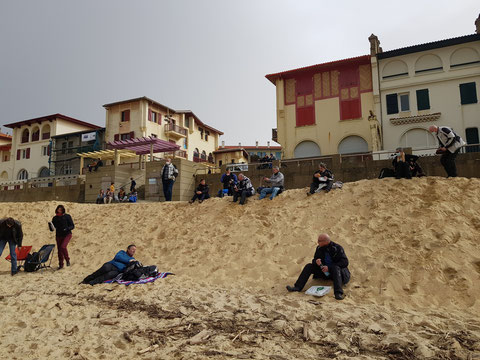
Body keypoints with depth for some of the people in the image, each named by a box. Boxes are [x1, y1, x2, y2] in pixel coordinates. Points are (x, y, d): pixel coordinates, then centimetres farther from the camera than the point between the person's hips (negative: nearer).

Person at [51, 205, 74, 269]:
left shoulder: (67, 216, -2)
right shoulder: (55, 218, 7)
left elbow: (72, 226, -2)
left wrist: (67, 228, -21)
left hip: (67, 234, -4)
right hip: (59, 235, 4)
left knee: (63, 247, -21)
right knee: (59, 249, 5)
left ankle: (67, 260, 2)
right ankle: (61, 264, 19)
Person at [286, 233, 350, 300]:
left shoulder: (337, 248, -16)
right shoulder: (319, 248, -1)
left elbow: (345, 262, -21)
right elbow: (314, 260, 7)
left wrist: (329, 267, -27)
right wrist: (316, 262, -21)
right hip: (324, 271, 5)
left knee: (336, 267, -37)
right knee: (309, 266, -12)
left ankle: (338, 293, -51)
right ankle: (298, 287, -19)